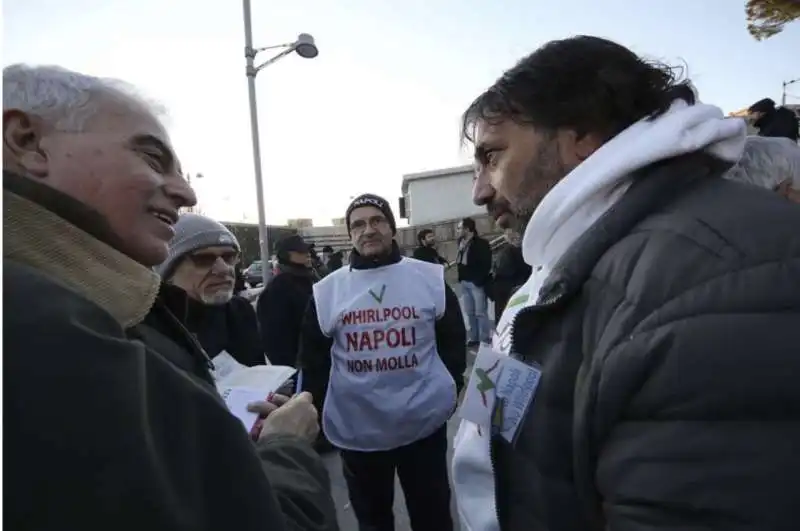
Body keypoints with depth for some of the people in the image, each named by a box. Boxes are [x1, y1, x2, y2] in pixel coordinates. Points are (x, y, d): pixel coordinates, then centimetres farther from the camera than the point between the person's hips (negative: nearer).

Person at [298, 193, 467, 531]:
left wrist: (449, 389, 2)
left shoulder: (431, 278, -6)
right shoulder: (326, 291, -3)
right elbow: (313, 361, 5)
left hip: (424, 423, -1)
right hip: (356, 430, 2)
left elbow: (453, 341, 4)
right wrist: (316, 413, 5)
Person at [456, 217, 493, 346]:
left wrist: (480, 280, -16)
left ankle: (485, 339, 9)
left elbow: (486, 264, -13)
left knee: (480, 312, -1)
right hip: (464, 282, 7)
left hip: (476, 283, -6)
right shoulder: (462, 243, 9)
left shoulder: (481, 243, -9)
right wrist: (460, 278, 4)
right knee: (469, 313, 12)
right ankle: (473, 338, 21)